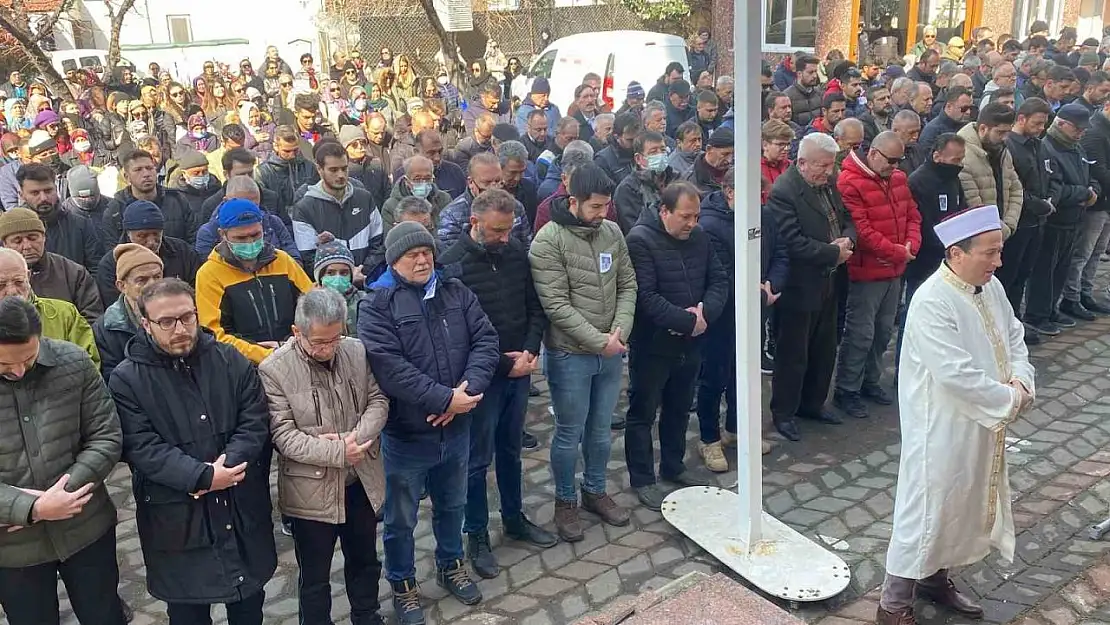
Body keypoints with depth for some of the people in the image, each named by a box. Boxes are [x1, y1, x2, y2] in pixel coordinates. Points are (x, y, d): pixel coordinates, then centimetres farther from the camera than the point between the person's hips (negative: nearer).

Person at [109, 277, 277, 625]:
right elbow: (142, 447, -15)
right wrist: (203, 476, -25)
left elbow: (255, 423, -5)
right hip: (177, 521, -2)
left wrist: (225, 468, -20)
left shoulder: (232, 361, -1)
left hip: (243, 511, 2)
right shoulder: (127, 379, -7)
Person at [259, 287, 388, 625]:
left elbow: (378, 400, 1)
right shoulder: (274, 369, -16)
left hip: (362, 482, 4)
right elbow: (283, 435, -18)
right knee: (314, 578, 14)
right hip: (312, 491, -4)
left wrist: (355, 438, -17)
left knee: (365, 560, 24)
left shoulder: (357, 350, -4)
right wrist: (337, 453, -24)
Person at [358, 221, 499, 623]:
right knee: (401, 518, 14)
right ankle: (402, 584, 36)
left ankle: (450, 566, 47)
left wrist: (469, 389, -20)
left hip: (456, 427, 5)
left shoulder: (455, 292, 3)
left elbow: (486, 340, -4)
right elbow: (389, 367, -23)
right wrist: (445, 398, -26)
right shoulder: (377, 305, -12)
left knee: (452, 505, 24)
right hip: (405, 433, -4)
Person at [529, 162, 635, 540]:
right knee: (569, 434, 8)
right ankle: (565, 501, 28)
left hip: (611, 352, 5)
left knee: (600, 429, 18)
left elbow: (627, 285, 7)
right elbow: (556, 304, -19)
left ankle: (595, 491, 38)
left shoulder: (612, 232, 2)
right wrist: (598, 340, -19)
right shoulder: (548, 240, -16)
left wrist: (621, 330, -9)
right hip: (570, 354, -5)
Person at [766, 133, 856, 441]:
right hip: (799, 287, -8)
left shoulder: (827, 183, 6)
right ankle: (783, 412, 20)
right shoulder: (782, 192, -20)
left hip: (828, 284, 9)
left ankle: (812, 403, 36)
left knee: (824, 350, 19)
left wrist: (847, 240, -7)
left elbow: (847, 219, 16)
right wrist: (834, 252, -18)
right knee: (793, 355, 4)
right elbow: (793, 243, -27)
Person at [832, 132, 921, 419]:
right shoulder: (850, 183, -17)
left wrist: (911, 243, -6)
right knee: (860, 333, -3)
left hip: (894, 271, 8)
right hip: (865, 271, -8)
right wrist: (897, 252, -17)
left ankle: (870, 381, 31)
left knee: (883, 331, 16)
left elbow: (912, 214, 14)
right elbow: (860, 230, -22)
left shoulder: (898, 179, 10)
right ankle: (846, 391, 9)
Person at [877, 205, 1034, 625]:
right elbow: (956, 374, -29)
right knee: (926, 508, 2)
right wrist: (1010, 399, -17)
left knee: (963, 505, 21)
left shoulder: (991, 287, 1)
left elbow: (1014, 335, 13)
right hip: (942, 429, -9)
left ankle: (935, 578, 41)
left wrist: (1021, 378, -7)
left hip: (983, 424, 9)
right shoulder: (931, 303, -26)